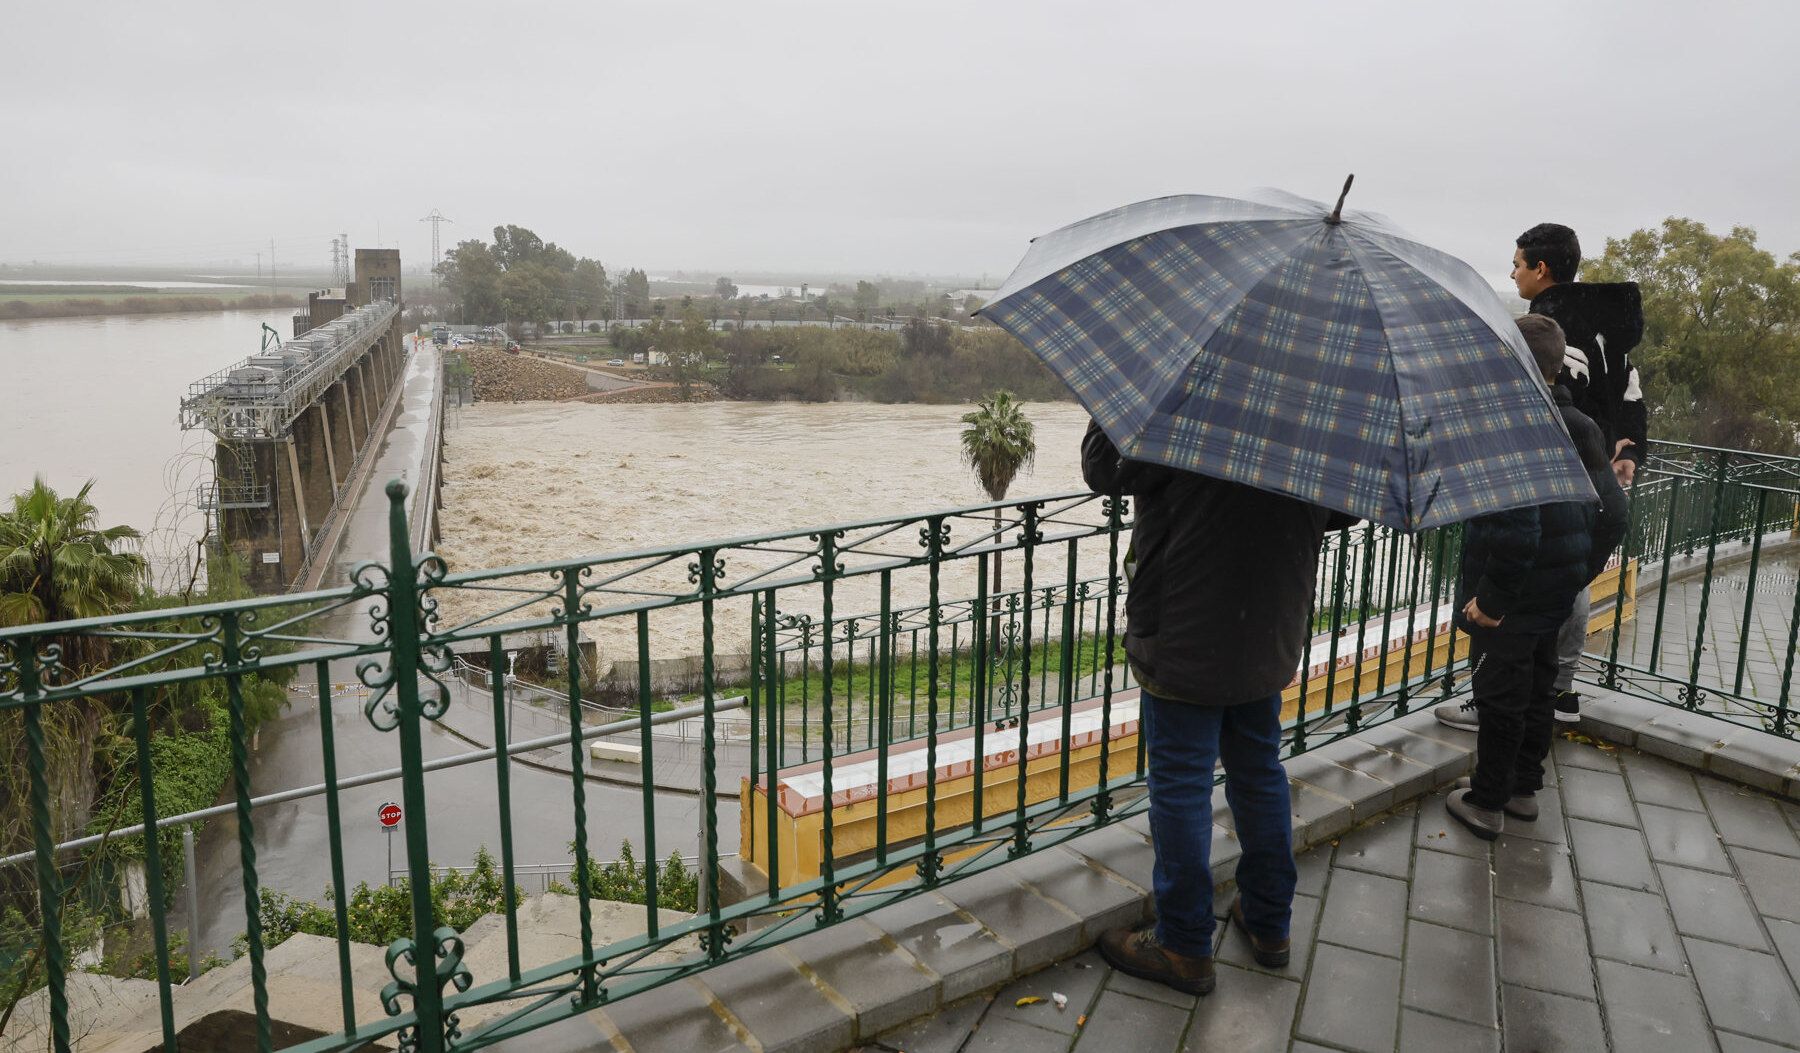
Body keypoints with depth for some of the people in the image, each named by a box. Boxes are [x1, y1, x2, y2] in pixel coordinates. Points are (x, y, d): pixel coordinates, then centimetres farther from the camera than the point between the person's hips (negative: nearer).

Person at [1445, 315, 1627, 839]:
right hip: (1559, 595, 8)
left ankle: (1486, 803, 17)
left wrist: (1490, 599, -22)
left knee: (1500, 697, 4)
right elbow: (1613, 512, 9)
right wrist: (1581, 573, 18)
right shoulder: (1582, 428, 5)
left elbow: (1516, 528, -29)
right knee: (1538, 687, 20)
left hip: (1516, 599, -8)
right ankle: (1524, 788, 35)